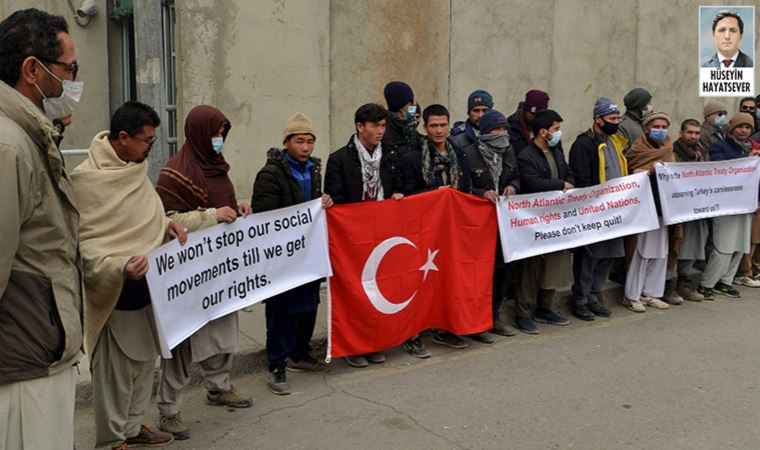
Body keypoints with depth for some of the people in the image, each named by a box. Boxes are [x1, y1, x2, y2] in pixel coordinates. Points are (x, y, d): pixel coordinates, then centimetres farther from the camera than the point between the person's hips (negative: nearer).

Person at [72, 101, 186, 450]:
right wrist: (120, 267, -34)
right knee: (115, 374, 3)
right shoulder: (87, 180, -18)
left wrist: (167, 225, 0)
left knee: (144, 363, 19)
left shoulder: (135, 169, 6)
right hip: (115, 294, -8)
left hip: (147, 288, 8)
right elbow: (82, 244, -20)